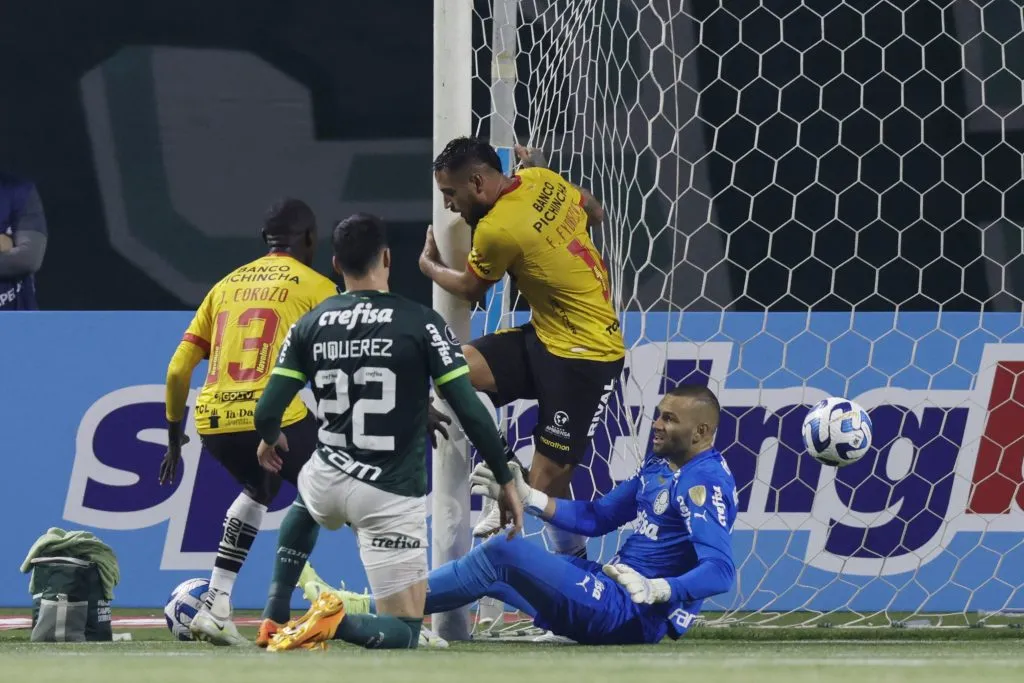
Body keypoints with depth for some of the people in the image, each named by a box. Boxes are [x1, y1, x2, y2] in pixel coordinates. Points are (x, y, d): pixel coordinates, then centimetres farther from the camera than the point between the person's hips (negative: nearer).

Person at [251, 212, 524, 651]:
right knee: (404, 633, 5)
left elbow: (268, 413, -1)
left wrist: (270, 440, 24)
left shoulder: (309, 326, 0)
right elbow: (471, 412, -13)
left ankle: (275, 617, 29)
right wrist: (505, 480, -2)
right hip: (392, 499, -4)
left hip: (329, 479, 4)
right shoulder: (421, 323, -10)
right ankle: (339, 623, -27)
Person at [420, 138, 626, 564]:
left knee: (545, 483, -7)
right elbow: (595, 214, 20)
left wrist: (430, 266, 20)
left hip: (584, 354, -9)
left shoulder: (498, 229, -23)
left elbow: (470, 289, -1)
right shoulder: (541, 180, -1)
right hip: (546, 336, 9)